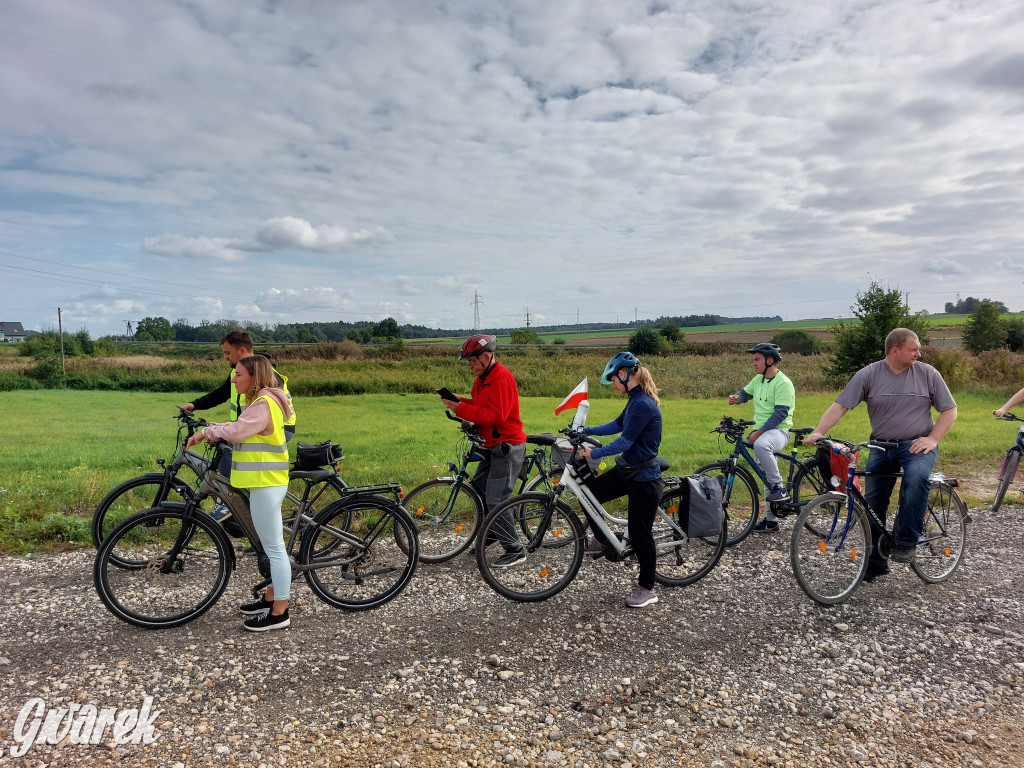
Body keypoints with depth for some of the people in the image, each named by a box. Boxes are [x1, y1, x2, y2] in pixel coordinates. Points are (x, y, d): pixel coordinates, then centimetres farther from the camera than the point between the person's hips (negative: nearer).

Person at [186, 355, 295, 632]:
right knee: (271, 546, 18)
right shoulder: (260, 402, 16)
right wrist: (209, 430, 5)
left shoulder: (264, 404, -18)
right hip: (264, 482, 11)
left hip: (266, 484, -11)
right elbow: (239, 427, 15)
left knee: (274, 547, -4)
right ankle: (270, 599, 30)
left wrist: (205, 432, -15)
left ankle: (279, 612, 3)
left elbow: (236, 432, -27)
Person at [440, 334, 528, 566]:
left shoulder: (501, 377, -19)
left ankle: (515, 551, 0)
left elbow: (496, 415, -26)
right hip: (492, 445, 10)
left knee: (496, 500, -10)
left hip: (507, 446, -10)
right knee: (477, 489, 14)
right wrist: (459, 401, -1)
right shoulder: (483, 377, 14)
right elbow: (479, 406, 17)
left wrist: (461, 409, -23)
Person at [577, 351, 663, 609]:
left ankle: (647, 589, 19)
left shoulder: (643, 404, -23)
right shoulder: (636, 399, 8)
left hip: (644, 478, -9)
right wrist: (585, 431, 15)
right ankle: (601, 540, 28)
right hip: (628, 470, 9)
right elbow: (618, 425, 19)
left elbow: (625, 441, -25)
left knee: (640, 534, 2)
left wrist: (594, 453, -20)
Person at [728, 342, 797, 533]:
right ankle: (771, 520, 22)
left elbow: (780, 413, -20)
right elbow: (746, 392, 25)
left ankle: (780, 488, -26)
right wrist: (736, 397, 0)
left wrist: (759, 432, -24)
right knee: (766, 477, 12)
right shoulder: (758, 379, 10)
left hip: (779, 430, -8)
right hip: (760, 432, 8)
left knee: (761, 445, -41)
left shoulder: (783, 383, -14)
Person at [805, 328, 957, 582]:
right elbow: (840, 406, -9)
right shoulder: (868, 375, -3)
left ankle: (906, 543, -19)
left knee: (916, 477, -33)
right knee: (873, 502, 1)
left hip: (917, 445, -1)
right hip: (881, 447, 1)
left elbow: (949, 410, 5)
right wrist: (818, 432, -23)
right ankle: (876, 561, 17)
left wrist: (932, 439, -10)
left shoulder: (928, 373, 0)